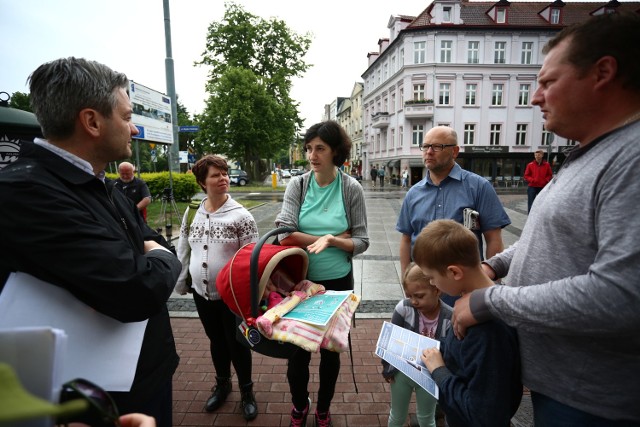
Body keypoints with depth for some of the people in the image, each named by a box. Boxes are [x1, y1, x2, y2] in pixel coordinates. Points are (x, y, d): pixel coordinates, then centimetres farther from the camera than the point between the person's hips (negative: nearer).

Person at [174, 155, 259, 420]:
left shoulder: (241, 215, -13)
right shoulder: (191, 213, 0)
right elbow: (183, 251, 9)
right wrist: (180, 284, 11)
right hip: (201, 292, 4)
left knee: (236, 342, 11)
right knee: (216, 340, 22)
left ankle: (246, 391, 34)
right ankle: (222, 383, 46)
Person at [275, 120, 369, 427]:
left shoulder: (351, 188, -8)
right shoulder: (298, 185, -6)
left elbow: (361, 242, -8)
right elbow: (285, 234, -16)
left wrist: (331, 240, -26)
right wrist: (331, 238, -17)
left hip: (338, 282, 0)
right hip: (300, 281, 1)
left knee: (331, 349, 18)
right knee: (297, 348, 14)